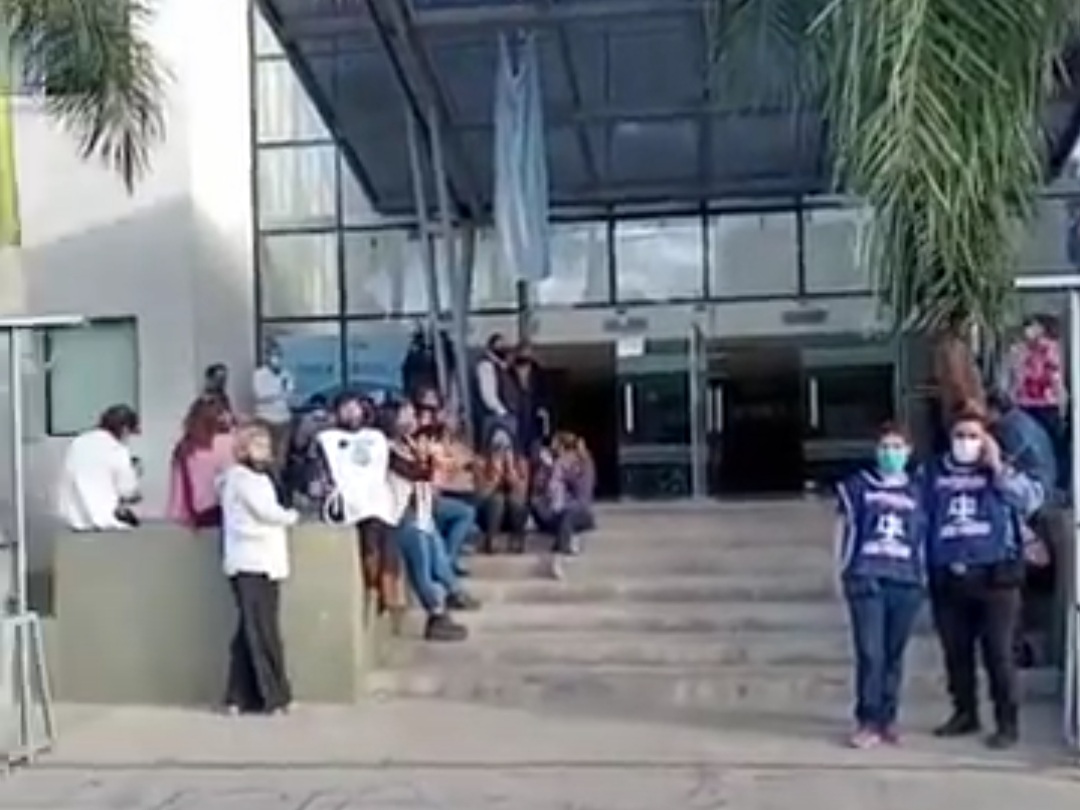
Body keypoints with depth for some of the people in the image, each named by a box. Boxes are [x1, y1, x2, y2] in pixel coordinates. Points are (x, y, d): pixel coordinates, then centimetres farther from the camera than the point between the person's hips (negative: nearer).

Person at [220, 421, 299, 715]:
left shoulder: (259, 477, 25)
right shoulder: (239, 475, -5)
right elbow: (266, 511, -13)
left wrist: (284, 516, 0)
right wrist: (291, 516, 2)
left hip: (263, 563, 9)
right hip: (250, 564, -9)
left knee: (250, 632, 8)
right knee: (263, 632, -8)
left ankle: (240, 697, 11)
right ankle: (274, 696, -6)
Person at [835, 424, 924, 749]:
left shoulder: (917, 492, 11)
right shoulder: (857, 486, 6)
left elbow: (923, 538, 14)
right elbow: (845, 530, 8)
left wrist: (923, 578, 9)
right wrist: (844, 573, 4)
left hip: (906, 583, 2)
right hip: (866, 580, -2)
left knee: (894, 655, 8)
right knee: (870, 654, -7)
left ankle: (887, 719, 18)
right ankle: (868, 721, 0)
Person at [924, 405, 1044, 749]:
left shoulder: (1001, 472, 3)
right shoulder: (934, 473, 8)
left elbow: (1032, 499, -14)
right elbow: (921, 520, 11)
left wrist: (998, 468, -18)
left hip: (993, 575, -3)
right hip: (948, 578, 3)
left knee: (998, 652, -2)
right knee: (956, 651, 12)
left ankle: (1007, 723, 8)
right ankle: (965, 713, 28)